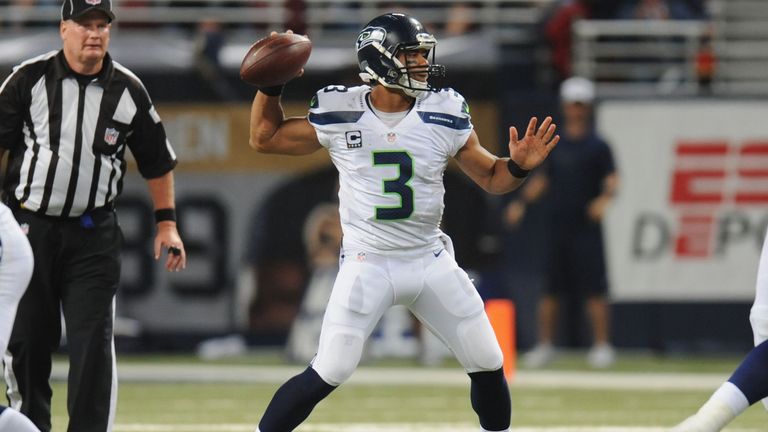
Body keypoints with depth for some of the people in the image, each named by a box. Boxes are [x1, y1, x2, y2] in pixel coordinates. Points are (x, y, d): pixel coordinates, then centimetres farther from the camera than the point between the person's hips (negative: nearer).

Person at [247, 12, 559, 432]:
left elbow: (490, 177, 6)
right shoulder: (340, 114, -7)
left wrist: (518, 165, -15)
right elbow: (264, 137, 6)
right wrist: (270, 86, -9)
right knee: (329, 372, -13)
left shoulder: (444, 115, -3)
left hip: (431, 263, 3)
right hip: (366, 264, -3)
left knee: (488, 365, 5)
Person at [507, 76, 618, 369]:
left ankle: (601, 346, -1)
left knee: (594, 290, -7)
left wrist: (605, 197, -30)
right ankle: (545, 345, 15)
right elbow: (543, 179, 22)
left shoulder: (597, 147, -1)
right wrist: (521, 202, 11)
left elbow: (611, 178, -10)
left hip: (586, 227, -5)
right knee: (550, 289, 7)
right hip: (557, 227, 5)